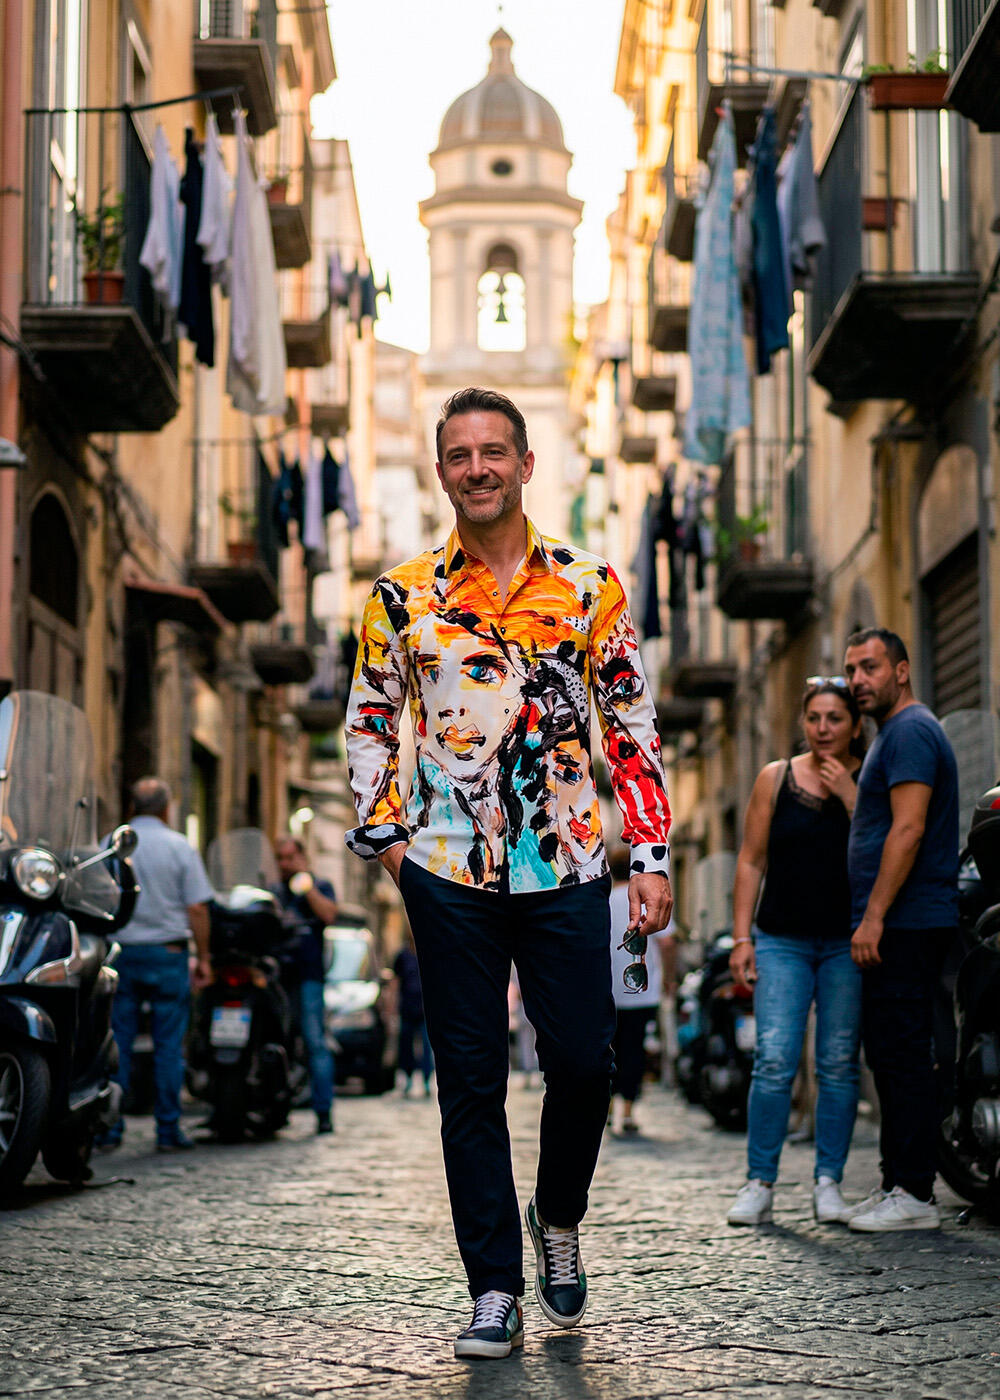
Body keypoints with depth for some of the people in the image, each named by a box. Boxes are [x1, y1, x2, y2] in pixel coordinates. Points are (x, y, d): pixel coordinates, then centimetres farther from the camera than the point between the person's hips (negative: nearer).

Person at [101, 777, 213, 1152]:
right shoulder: (180, 847, -2)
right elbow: (196, 908, -5)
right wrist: (203, 958, 2)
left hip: (120, 952, 2)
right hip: (167, 953, -2)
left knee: (116, 1043, 5)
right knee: (169, 1046, 2)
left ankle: (109, 1126, 4)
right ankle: (168, 1129, 3)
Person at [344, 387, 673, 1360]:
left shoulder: (589, 586, 4)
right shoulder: (402, 596, 5)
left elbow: (631, 724, 6)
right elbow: (368, 722, 12)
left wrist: (650, 854, 1)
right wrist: (380, 833, 2)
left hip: (566, 864, 0)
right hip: (449, 872, 0)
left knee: (583, 1061, -2)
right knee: (471, 1080, 2)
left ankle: (558, 1219, 28)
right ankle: (495, 1290, 10)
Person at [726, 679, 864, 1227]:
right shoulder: (775, 778, 7)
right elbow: (751, 860, 7)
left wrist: (851, 799, -12)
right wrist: (742, 937, 1)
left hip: (848, 943, 0)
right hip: (781, 941, 0)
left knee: (839, 1064, 1)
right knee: (773, 1060, -8)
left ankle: (828, 1181, 10)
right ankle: (760, 1183, -2)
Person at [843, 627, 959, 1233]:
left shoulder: (910, 732, -10)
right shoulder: (896, 735, 23)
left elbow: (908, 829, -20)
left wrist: (874, 916, -22)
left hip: (905, 924, -11)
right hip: (902, 926, 11)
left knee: (902, 1056, -10)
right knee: (892, 1054, 12)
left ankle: (914, 1195, -9)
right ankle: (898, 1184, 16)